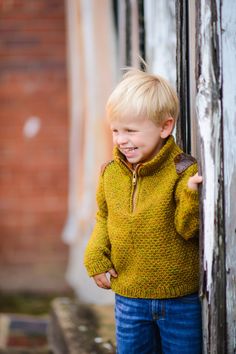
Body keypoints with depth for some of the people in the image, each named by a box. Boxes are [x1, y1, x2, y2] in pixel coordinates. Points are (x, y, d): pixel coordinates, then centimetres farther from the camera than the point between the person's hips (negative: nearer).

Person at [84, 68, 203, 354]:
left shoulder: (183, 171, -15)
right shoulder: (110, 173, 0)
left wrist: (192, 195, -34)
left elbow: (188, 229, -17)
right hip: (129, 296, 4)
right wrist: (96, 257, -1)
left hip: (181, 299, -4)